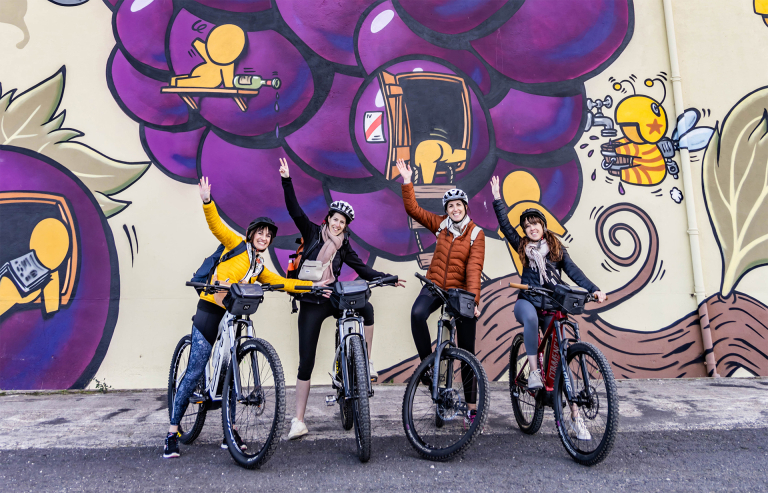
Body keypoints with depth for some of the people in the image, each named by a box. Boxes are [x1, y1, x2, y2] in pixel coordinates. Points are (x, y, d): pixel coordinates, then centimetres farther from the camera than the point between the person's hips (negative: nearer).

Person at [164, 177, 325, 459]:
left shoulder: (260, 268, 20)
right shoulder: (237, 245, 3)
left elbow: (281, 283, 19)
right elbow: (216, 225, -8)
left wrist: (312, 285, 13)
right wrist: (207, 202, -25)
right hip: (211, 311, -6)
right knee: (195, 372, -6)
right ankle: (173, 431, 5)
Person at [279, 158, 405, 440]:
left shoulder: (344, 248, 10)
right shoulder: (312, 233, 5)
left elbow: (362, 270, 9)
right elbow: (294, 210, -4)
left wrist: (387, 278, -2)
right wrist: (287, 180, -11)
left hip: (334, 298, 2)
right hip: (310, 303, -2)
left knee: (366, 308, -30)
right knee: (306, 362, -3)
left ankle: (365, 361, -13)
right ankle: (298, 421, 6)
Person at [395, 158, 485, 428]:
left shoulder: (476, 233, -4)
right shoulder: (440, 224, 6)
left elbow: (474, 267, -14)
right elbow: (413, 209, 3)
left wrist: (473, 297, -25)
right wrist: (407, 182, -7)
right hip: (435, 286, 2)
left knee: (466, 351, 3)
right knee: (417, 314, -33)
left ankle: (471, 406, 15)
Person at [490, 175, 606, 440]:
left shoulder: (556, 247, 11)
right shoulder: (522, 246, 11)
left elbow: (572, 270, 1)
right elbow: (505, 225, 5)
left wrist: (593, 289, -14)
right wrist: (497, 199, 1)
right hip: (527, 301, 0)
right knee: (530, 318, -40)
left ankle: (574, 416, -4)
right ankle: (534, 370, -29)